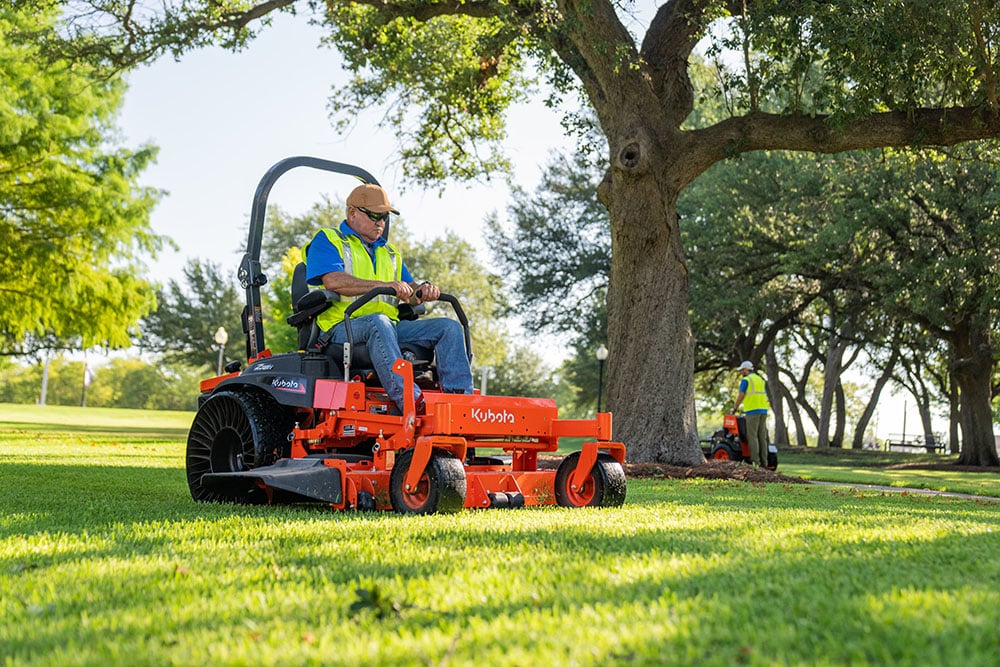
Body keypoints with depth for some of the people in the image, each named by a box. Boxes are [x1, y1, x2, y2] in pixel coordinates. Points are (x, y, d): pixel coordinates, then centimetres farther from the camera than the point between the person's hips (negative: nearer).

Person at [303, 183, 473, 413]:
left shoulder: (389, 253, 30)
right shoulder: (327, 240, 8)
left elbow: (410, 293, 23)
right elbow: (333, 281, -12)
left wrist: (424, 290, -4)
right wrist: (384, 285, -20)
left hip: (390, 326, 7)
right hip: (342, 327, -7)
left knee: (449, 327, -11)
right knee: (378, 322, -40)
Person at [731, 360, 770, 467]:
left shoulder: (745, 380, -3)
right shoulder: (760, 380, 20)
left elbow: (740, 396, -6)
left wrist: (734, 408, 6)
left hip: (753, 410, -7)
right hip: (763, 410, 7)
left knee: (752, 436, -8)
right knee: (762, 436, 6)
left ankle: (755, 461, -14)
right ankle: (764, 462, 3)